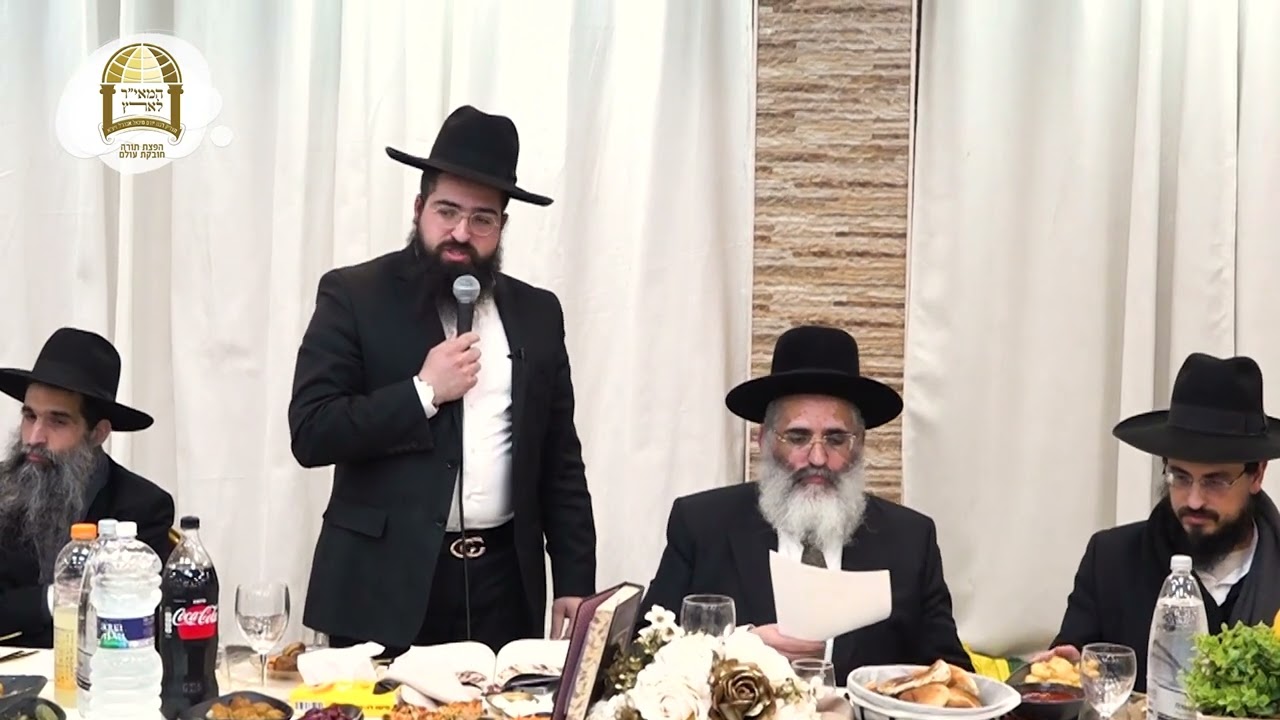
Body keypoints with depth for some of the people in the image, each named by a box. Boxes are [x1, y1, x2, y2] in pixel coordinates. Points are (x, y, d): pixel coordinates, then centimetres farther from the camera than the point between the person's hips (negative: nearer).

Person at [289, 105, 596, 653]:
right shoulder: (354, 296, -1)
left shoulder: (537, 313, 9)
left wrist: (575, 582, 5)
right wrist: (423, 393, -15)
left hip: (506, 585, 3)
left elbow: (561, 462, 11)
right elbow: (310, 434, -8)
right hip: (385, 585, -3)